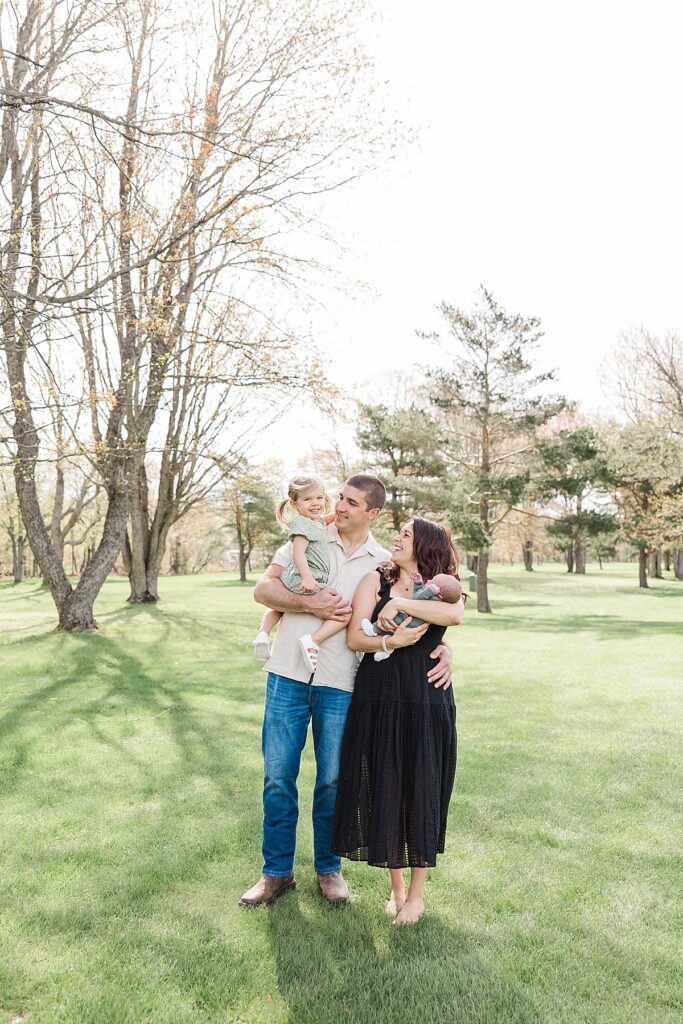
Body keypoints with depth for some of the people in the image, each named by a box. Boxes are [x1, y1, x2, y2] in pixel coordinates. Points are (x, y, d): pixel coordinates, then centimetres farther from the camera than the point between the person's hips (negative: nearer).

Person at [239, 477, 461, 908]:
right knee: (278, 778, 7)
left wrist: (444, 647, -12)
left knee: (333, 780, 9)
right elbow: (263, 589, -3)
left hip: (341, 686, 0)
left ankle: (329, 869, 31)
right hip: (289, 676, 0)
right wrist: (310, 604, -16)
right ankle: (277, 872, 25)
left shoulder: (385, 563, 4)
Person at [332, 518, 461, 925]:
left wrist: (399, 604, -19)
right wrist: (390, 642, -20)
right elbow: (354, 638, -4)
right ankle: (396, 887, 28)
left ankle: (417, 893, 25)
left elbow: (455, 615, -21)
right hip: (378, 699, 1)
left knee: (421, 790, 5)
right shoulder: (376, 580, 5)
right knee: (383, 789, 6)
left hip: (426, 703, -1)